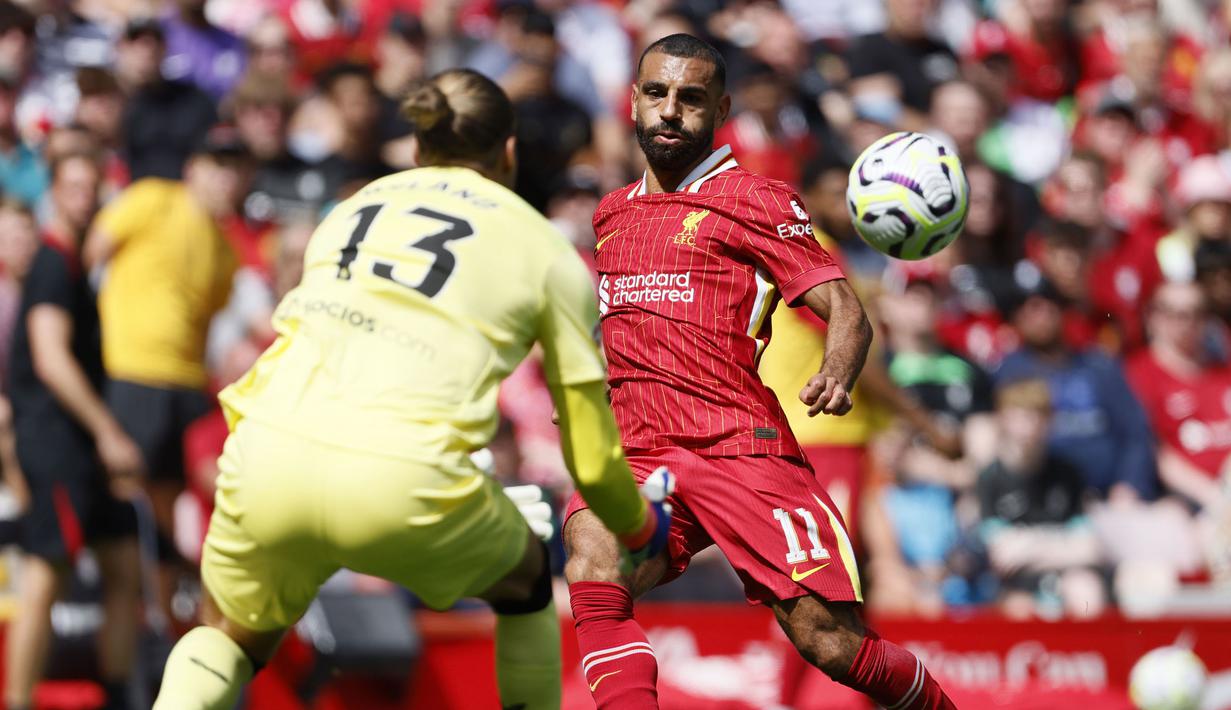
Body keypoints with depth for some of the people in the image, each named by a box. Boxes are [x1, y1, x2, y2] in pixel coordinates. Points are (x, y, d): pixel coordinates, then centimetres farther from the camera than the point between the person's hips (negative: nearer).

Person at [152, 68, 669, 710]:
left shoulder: (354, 207, 28)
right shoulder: (545, 251, 17)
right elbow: (591, 457, 19)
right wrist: (637, 526, 41)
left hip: (265, 453, 3)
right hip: (402, 485, -3)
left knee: (229, 636, 28)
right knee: (524, 581, 29)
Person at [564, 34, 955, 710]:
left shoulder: (757, 200, 5)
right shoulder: (612, 214, 21)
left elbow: (845, 311, -3)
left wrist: (836, 378, -24)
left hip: (741, 448, -3)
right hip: (636, 457, 3)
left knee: (831, 645, -10)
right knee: (592, 571, -31)